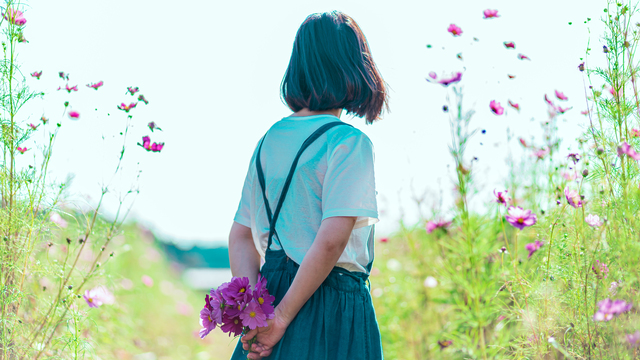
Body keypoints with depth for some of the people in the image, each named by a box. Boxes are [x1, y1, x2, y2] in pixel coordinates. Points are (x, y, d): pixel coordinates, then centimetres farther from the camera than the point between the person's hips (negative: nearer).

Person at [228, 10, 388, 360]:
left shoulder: (269, 139, 9)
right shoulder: (349, 142, -12)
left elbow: (240, 237, 7)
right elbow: (331, 240, -21)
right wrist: (283, 317, -16)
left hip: (271, 293, 7)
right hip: (330, 308, -6)